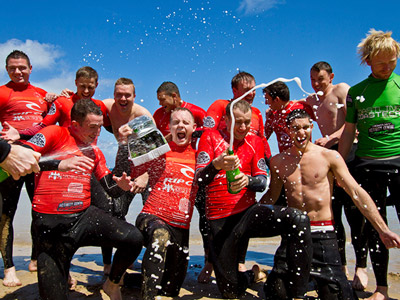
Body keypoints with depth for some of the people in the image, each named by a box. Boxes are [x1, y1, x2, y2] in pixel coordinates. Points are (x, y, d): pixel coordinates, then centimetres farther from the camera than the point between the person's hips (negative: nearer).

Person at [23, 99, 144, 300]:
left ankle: (112, 284, 9)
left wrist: (121, 186, -10)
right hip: (51, 223, -4)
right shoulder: (55, 134, -1)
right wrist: (59, 164, -30)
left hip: (84, 215, 5)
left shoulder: (95, 152, 15)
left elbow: (111, 189, 14)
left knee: (134, 238, -19)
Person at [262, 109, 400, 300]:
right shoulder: (278, 161, 6)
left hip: (323, 234, -2)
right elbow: (271, 196, 18)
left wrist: (383, 230, -7)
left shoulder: (329, 157, -2)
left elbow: (357, 193, -3)